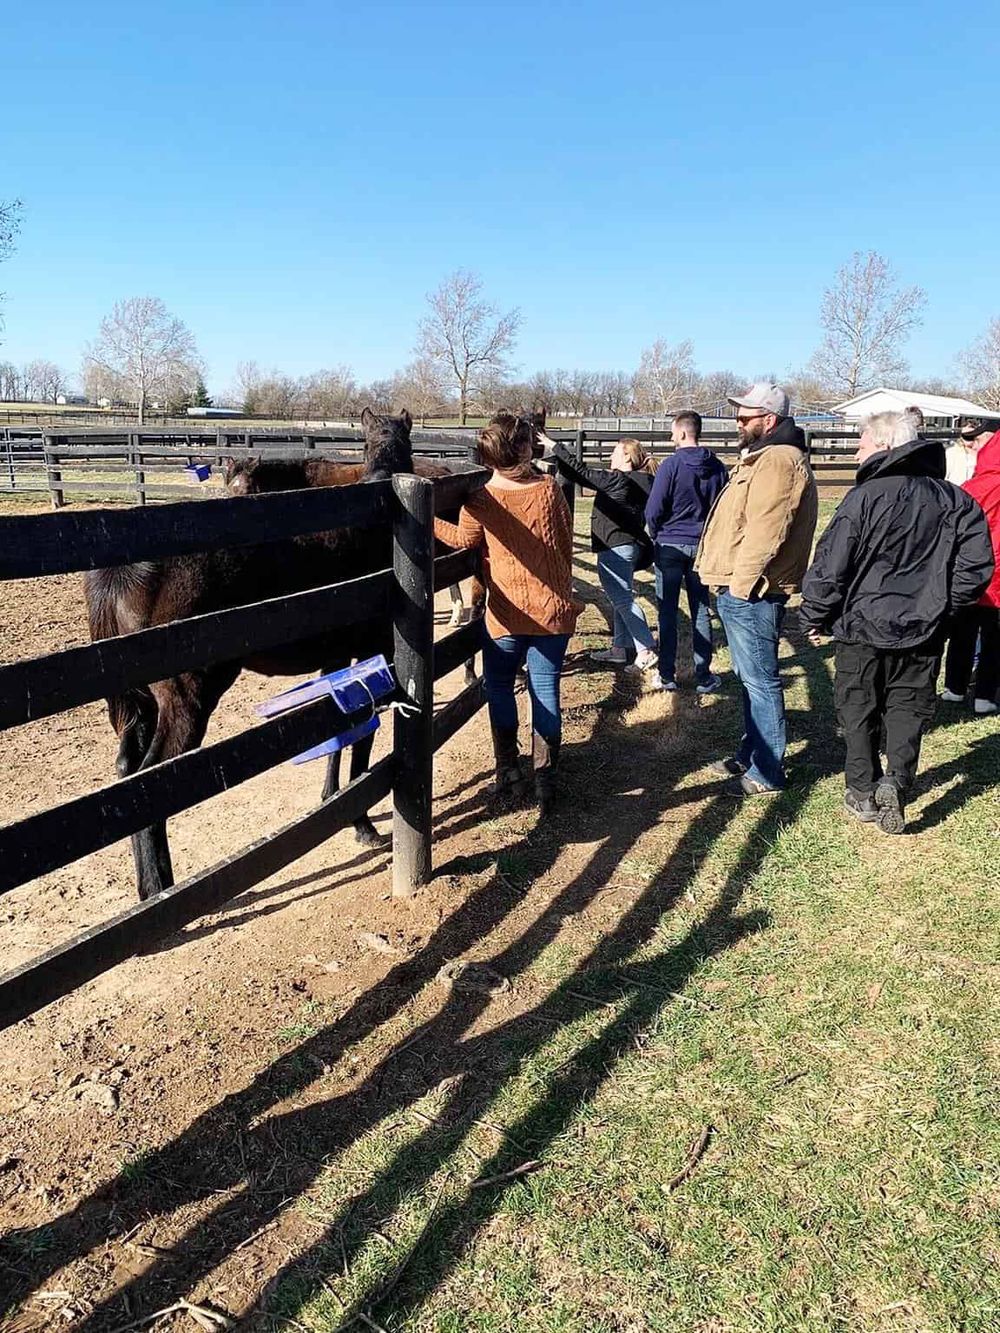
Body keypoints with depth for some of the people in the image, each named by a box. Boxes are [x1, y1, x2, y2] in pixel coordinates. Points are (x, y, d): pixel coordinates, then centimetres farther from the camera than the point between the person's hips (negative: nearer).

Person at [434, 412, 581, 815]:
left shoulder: (479, 502, -10)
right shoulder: (549, 490, -5)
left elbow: (463, 540, 5)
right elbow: (566, 546, 5)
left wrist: (430, 522, 21)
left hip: (506, 615, -1)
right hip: (552, 610, 1)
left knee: (499, 689, 16)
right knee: (545, 692, 7)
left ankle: (508, 773, 19)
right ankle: (544, 780, 10)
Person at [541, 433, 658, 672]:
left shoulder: (617, 480, -17)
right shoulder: (640, 483, 10)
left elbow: (580, 473, -17)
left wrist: (554, 447, -11)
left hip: (614, 549, -10)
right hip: (630, 545, 10)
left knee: (622, 599, -7)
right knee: (620, 598, 17)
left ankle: (646, 650, -8)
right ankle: (622, 648, 24)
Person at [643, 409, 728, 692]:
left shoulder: (671, 465, -13)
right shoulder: (718, 467, 2)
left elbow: (653, 511, -13)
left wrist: (656, 534, 6)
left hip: (670, 546, -4)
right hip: (702, 547, 4)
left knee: (667, 612, 4)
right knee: (700, 611, 10)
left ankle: (667, 675, 9)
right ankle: (704, 676, 13)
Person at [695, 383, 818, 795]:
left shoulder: (778, 460, -16)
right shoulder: (761, 457, 21)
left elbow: (765, 531, -24)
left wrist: (741, 583, -20)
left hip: (751, 594, -11)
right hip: (739, 590, 11)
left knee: (759, 680, -4)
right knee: (750, 677, 19)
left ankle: (767, 772, 4)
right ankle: (751, 753, 31)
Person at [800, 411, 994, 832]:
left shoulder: (865, 497, -15)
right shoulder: (955, 500, 1)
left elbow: (830, 566, -15)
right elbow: (977, 565, 2)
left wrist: (814, 617, -2)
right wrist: (942, 604, 12)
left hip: (862, 627, -3)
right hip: (923, 630, 4)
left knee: (858, 708, 12)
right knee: (908, 708, 14)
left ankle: (863, 792, 18)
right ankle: (897, 782, -5)